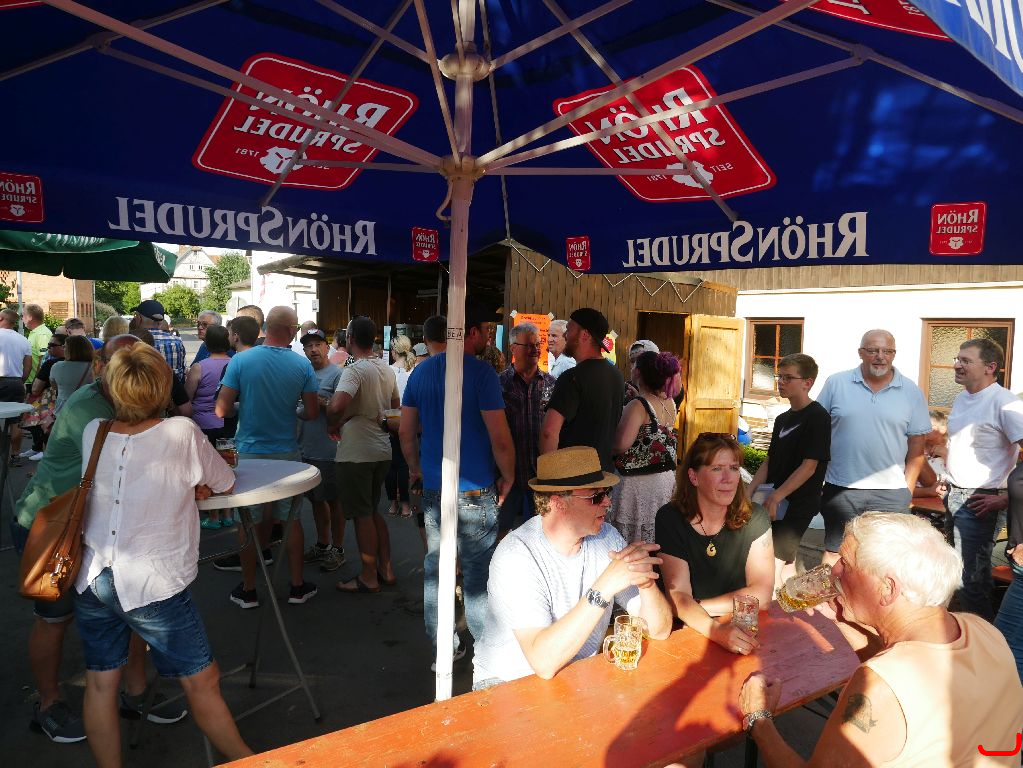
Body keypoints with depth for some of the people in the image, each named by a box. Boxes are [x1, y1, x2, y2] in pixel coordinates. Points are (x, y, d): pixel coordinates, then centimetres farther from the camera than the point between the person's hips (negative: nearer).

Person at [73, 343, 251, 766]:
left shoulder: (92, 432, 1)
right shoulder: (182, 433, -12)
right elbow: (226, 484, 1)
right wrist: (194, 481, 18)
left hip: (92, 579, 5)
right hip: (152, 584, -5)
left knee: (100, 684, 16)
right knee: (201, 681, 8)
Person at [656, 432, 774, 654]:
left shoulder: (754, 518, -4)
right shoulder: (670, 519, -10)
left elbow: (762, 593, -8)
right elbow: (678, 596, -15)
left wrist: (697, 607, -13)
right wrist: (717, 631, -32)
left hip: (743, 630, 2)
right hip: (687, 631, -1)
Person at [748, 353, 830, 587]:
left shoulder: (817, 416, -13)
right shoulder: (782, 419, 12)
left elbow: (809, 467, -18)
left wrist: (775, 498, -19)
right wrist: (749, 491, 6)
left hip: (798, 504, -8)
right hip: (778, 504, 8)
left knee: (772, 566, -9)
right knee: (786, 562, 15)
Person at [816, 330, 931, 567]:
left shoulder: (911, 392, 3)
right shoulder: (836, 384, 0)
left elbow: (916, 447, 6)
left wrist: (908, 489, 2)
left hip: (891, 494, 1)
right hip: (840, 488, 0)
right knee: (834, 553, 10)